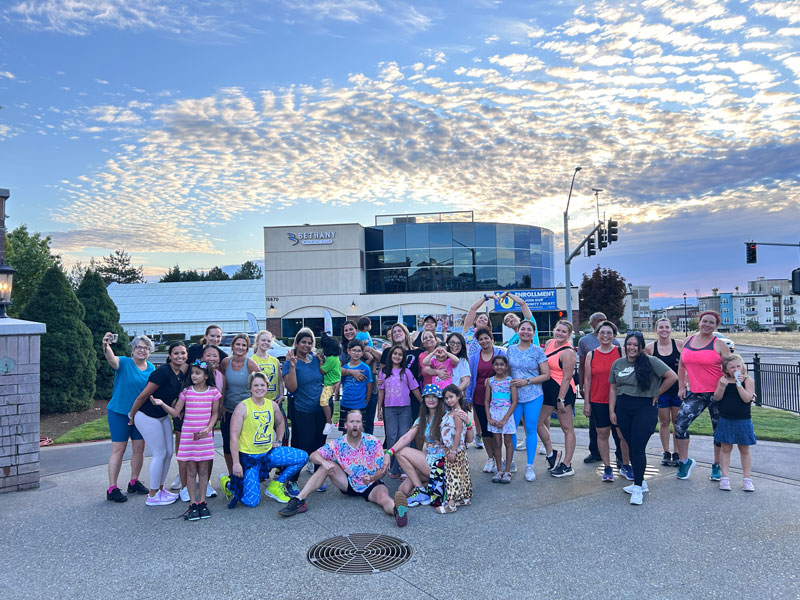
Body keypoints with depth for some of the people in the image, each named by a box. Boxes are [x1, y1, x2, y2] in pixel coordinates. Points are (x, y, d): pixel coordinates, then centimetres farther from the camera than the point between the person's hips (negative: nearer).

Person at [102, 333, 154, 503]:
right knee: (118, 449, -2)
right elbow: (111, 359, -33)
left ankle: (134, 482, 26)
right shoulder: (124, 363, -11)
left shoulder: (151, 369, 5)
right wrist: (106, 346, -53)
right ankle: (112, 489, 5)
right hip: (119, 412, -5)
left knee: (139, 449, 9)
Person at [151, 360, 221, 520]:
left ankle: (202, 502, 18)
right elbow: (176, 412, 1)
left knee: (203, 469, 7)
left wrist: (208, 428, -9)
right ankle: (193, 504, 12)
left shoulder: (213, 392, -1)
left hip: (205, 435, 0)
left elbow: (215, 413, 5)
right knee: (191, 470, 4)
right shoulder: (186, 391, -1)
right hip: (188, 434, 0)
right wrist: (162, 404, -12)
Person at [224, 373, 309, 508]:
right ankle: (229, 484, 22)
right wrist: (236, 463, -18)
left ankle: (275, 486, 6)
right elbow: (234, 436, -15)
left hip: (269, 452, 5)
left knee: (303, 457, -9)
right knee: (251, 502, -8)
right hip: (248, 456, -5)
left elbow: (280, 423, 24)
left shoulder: (272, 405, 2)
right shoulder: (243, 407, -14)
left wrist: (278, 441, 13)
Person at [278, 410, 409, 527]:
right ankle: (299, 501, -22)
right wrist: (324, 462, -30)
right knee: (327, 466, -18)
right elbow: (314, 455, -7)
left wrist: (371, 478, -30)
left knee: (383, 496, -37)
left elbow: (382, 470, -8)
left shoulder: (373, 442, -11)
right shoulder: (338, 444, -5)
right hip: (348, 484, 3)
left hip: (372, 485, -3)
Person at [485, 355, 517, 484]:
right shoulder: (490, 381, 4)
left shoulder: (510, 380, -6)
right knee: (497, 443, 8)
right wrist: (489, 418, -3)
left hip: (507, 413, -3)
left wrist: (505, 419, -13)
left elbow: (514, 402, -8)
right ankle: (499, 471, 17)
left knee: (508, 442, 4)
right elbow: (487, 401, 7)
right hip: (494, 413, 3)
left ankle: (507, 471, 12)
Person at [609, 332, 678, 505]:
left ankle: (638, 488, 0)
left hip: (644, 408, -5)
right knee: (631, 447, 11)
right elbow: (613, 388, 11)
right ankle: (640, 482, 26)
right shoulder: (617, 364, 8)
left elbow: (672, 377, -9)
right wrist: (611, 410, 6)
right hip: (623, 408, 5)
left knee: (638, 448, -8)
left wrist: (656, 393, -3)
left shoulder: (651, 361, -7)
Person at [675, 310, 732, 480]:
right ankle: (684, 461, 7)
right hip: (695, 393, 3)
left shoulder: (719, 344, -2)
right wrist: (681, 387, 10)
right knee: (680, 423, -9)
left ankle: (717, 466, 25)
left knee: (719, 430, 7)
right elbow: (682, 366, 17)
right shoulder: (688, 341, 9)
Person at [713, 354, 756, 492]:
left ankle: (746, 479, 18)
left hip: (743, 421, -1)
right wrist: (722, 386, -21)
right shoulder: (723, 380, 1)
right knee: (725, 448, 7)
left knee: (745, 450, 9)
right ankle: (724, 478, 13)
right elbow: (717, 398, -5)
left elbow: (747, 398, -16)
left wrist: (738, 383, -21)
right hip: (725, 420, 1)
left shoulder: (748, 381, -4)